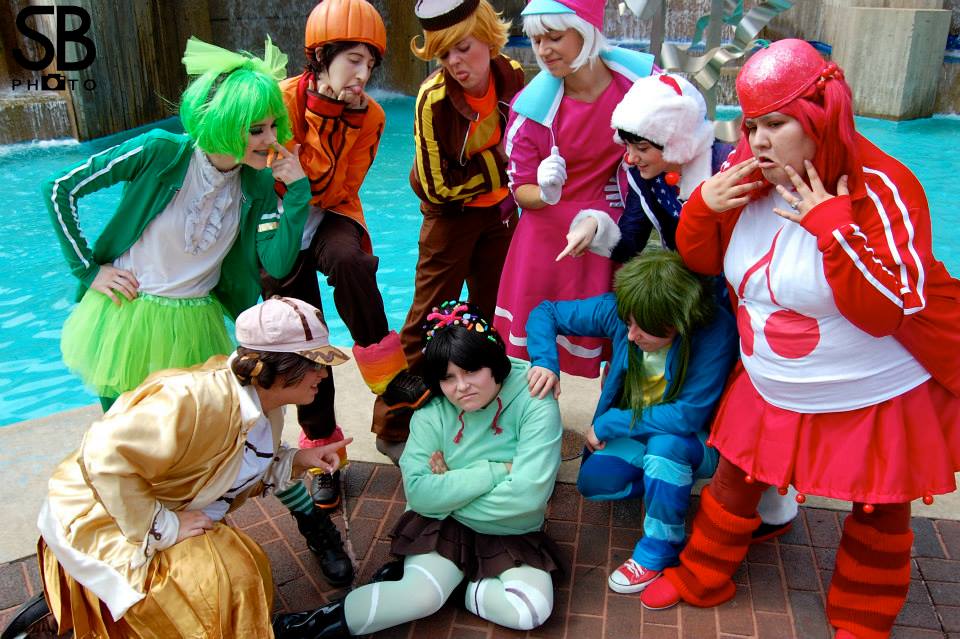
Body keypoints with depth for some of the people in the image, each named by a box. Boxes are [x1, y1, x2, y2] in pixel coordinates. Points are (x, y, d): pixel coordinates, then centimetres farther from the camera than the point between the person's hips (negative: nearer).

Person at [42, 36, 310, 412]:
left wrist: (298, 191, -20)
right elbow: (59, 190, -11)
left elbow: (278, 265, -15)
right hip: (125, 314, -2)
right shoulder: (160, 151, -18)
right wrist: (88, 271, -10)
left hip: (193, 327, 3)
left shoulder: (258, 186, -6)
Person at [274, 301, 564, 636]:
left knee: (531, 611, -23)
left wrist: (451, 485, -19)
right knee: (421, 596, -23)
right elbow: (419, 493, -21)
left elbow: (529, 492, -26)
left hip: (515, 536, 1)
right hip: (444, 525, 0)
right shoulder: (432, 413, -11)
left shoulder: (535, 404, -18)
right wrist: (495, 471, -25)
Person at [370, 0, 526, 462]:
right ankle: (392, 429, 9)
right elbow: (439, 187, -21)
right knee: (429, 319, -3)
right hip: (451, 213, -5)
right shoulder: (434, 99, -24)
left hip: (500, 210, 5)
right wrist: (498, 167, -18)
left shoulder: (511, 75, -9)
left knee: (493, 314, 14)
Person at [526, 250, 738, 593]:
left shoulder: (716, 331, -33)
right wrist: (545, 361, -28)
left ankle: (659, 549, -13)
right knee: (593, 482, -18)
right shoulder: (618, 308, -20)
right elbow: (545, 313, -8)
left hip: (695, 441, -4)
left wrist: (607, 425, -26)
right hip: (634, 434, 5)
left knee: (665, 443, -36)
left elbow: (688, 416, -33)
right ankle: (672, 481, 11)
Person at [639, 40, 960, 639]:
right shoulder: (751, 178, -6)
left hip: (880, 399, -4)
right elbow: (701, 262, 3)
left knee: (878, 516, 15)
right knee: (734, 481, 16)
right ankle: (700, 579, 40)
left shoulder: (880, 190, -23)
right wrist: (703, 206, -16)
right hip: (772, 391, 5)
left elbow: (887, 311, -30)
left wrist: (832, 226, -35)